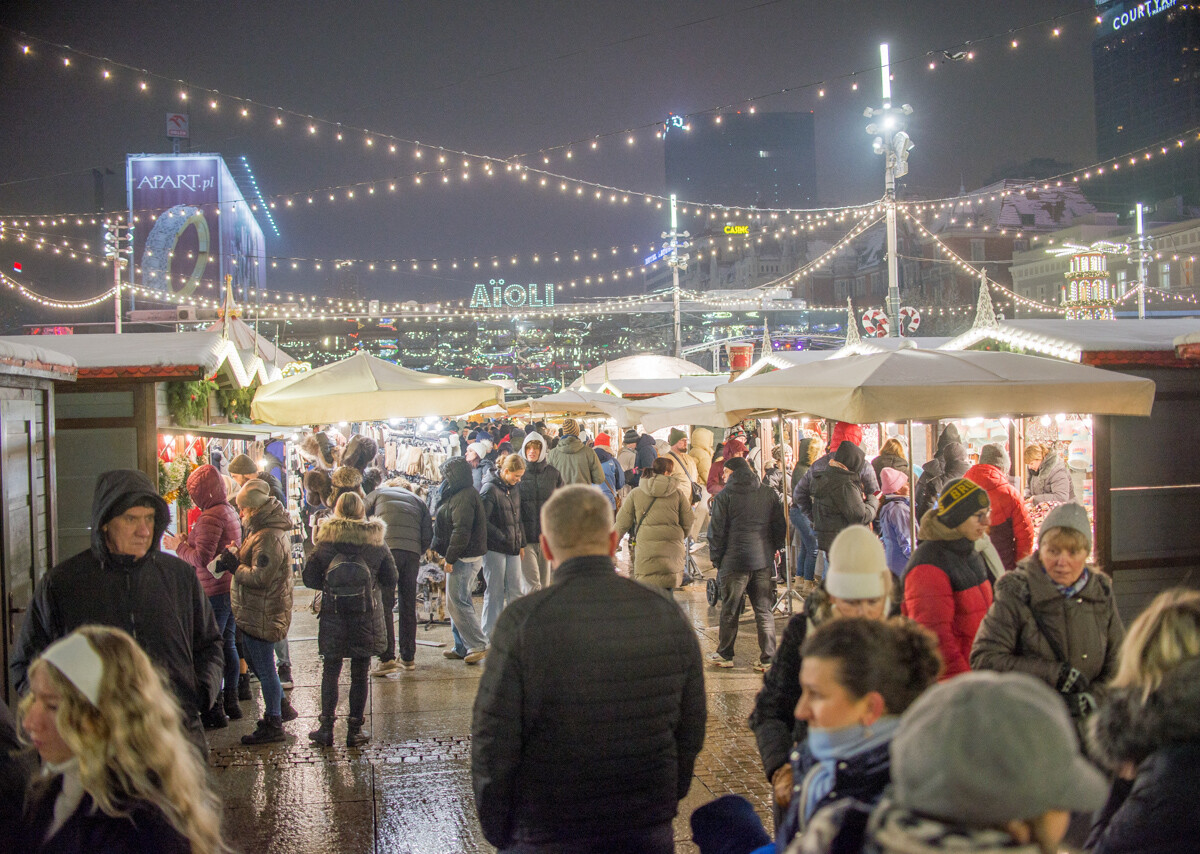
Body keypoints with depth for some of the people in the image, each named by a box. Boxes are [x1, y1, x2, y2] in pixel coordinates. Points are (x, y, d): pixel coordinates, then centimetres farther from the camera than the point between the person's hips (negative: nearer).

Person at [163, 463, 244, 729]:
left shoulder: (210, 517, -17)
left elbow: (203, 560, -21)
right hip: (231, 588, 10)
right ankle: (230, 704, 23)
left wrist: (179, 547, -6)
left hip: (214, 592, -10)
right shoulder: (229, 511, 13)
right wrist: (189, 541, 16)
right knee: (228, 646, 16)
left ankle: (214, 711, -1)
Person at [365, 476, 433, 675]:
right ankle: (408, 657, 17)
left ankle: (387, 658, -12)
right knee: (408, 606, 13)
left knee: (384, 606, -4)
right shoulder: (417, 500, 25)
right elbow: (428, 535, 14)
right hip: (412, 552, 3)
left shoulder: (378, 494, 20)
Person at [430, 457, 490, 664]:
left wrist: (450, 558, -21)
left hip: (465, 558, -11)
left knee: (457, 602, -8)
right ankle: (462, 647, 19)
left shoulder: (464, 497, -18)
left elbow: (461, 531, -24)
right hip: (465, 557, 11)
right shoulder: (459, 494, 16)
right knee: (458, 601, 14)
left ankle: (478, 645, -6)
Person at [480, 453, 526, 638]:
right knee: (495, 592, -1)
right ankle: (489, 635, 7)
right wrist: (502, 537, -15)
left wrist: (521, 543, 15)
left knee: (515, 591, 9)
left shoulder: (515, 487, 10)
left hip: (513, 548, 7)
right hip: (495, 548, -7)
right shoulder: (490, 488, -13)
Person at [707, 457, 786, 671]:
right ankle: (768, 659, 5)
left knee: (730, 611, 8)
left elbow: (717, 531, -5)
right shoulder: (769, 494, 6)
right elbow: (780, 526, 11)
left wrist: (716, 559, 4)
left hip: (734, 562, -3)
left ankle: (725, 655, 19)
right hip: (764, 560, 3)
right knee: (764, 611, 6)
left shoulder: (724, 496, -5)